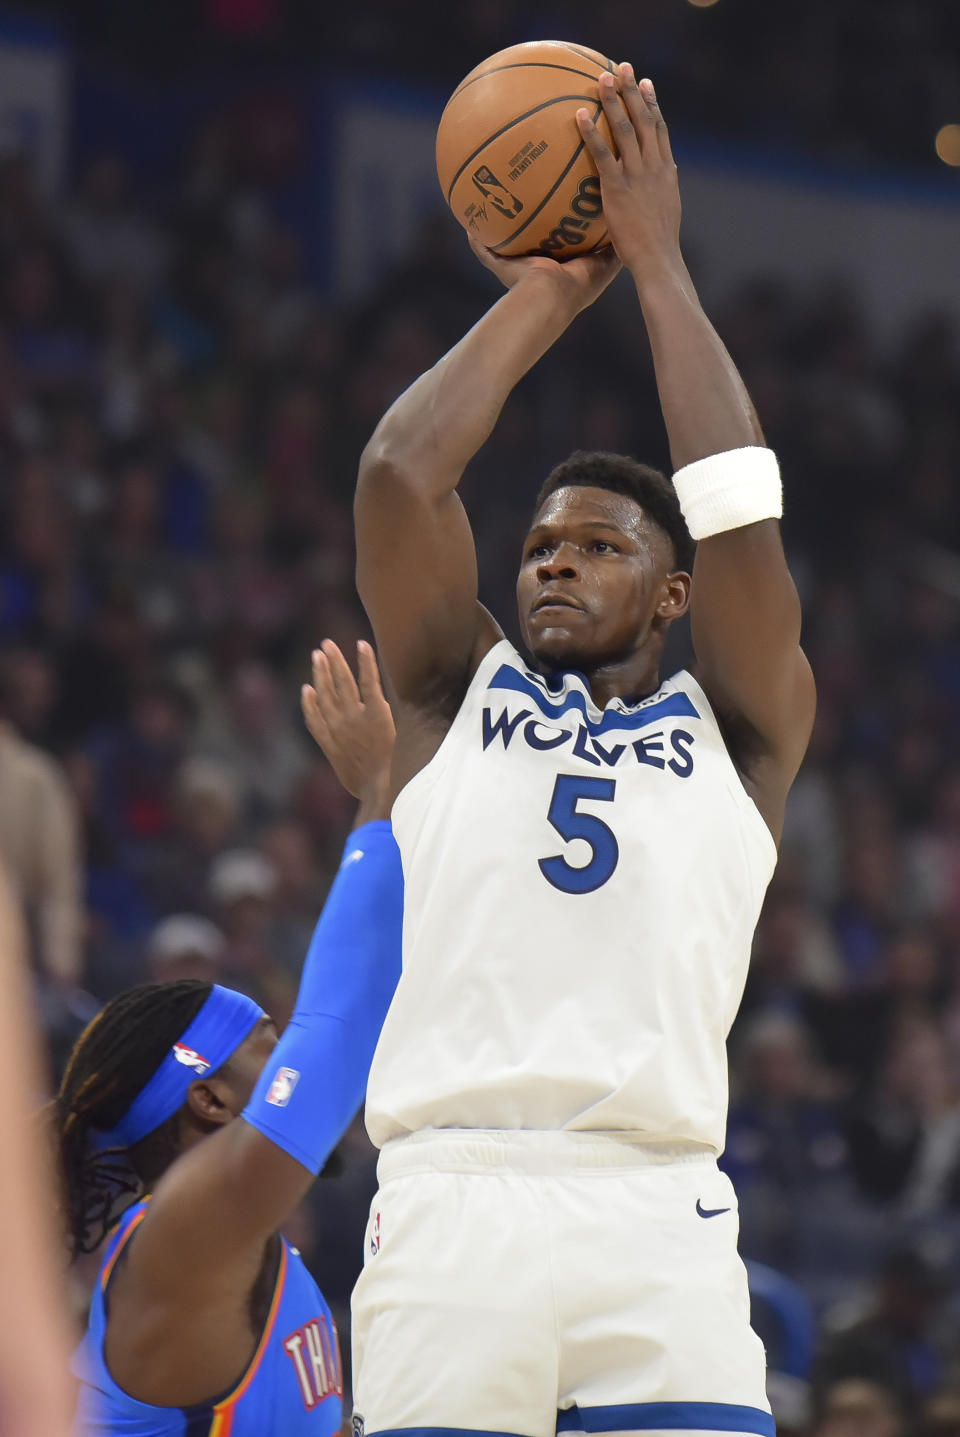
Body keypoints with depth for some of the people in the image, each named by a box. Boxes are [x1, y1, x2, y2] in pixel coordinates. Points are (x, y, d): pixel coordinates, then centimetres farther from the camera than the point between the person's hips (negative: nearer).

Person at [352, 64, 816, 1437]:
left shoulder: (739, 730, 18)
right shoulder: (458, 696, 21)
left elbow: (740, 518, 4)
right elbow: (397, 476, 6)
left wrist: (659, 262, 10)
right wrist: (544, 297, 15)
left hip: (658, 1221, 0)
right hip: (450, 1208, 0)